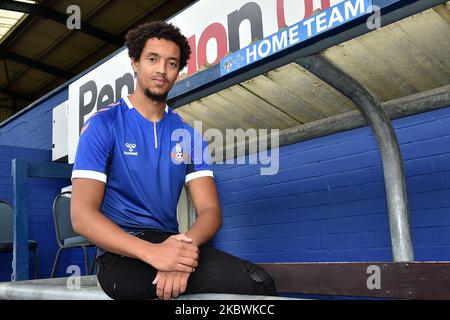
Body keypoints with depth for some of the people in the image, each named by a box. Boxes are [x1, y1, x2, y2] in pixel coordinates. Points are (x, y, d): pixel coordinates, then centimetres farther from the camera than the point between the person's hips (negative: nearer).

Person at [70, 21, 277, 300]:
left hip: (171, 244, 5)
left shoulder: (190, 136, 11)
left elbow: (210, 210, 2)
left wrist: (183, 247, -22)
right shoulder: (103, 125, -1)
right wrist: (152, 251, -26)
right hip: (122, 251, -4)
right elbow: (82, 215, -10)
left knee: (257, 281, -22)